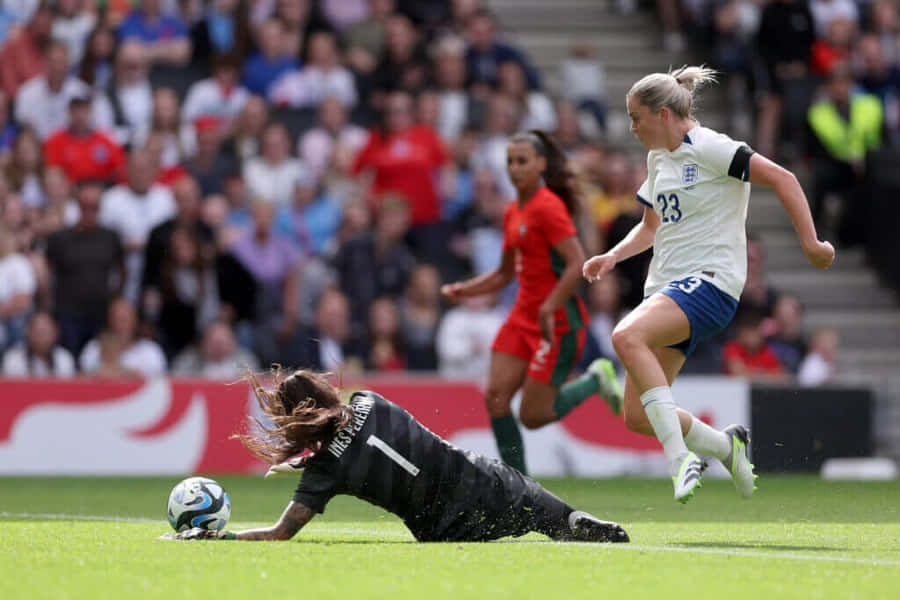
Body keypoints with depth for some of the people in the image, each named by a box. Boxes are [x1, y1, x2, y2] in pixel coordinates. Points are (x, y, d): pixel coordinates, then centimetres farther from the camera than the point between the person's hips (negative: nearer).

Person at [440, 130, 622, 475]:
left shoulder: (548, 207, -14)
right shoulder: (513, 213, 13)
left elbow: (577, 263, -22)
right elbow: (505, 274, 22)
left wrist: (549, 308, -26)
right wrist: (463, 290, 9)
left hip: (558, 321, -8)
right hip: (523, 316, 8)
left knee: (533, 416, -7)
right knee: (496, 396, -5)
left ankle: (595, 381, 16)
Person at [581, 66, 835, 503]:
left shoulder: (709, 148, -9)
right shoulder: (658, 159, 17)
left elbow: (782, 179, -14)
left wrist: (810, 244, -19)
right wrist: (612, 257, 13)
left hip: (710, 282, -9)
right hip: (666, 286, 9)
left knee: (627, 336, -36)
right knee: (638, 418, 0)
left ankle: (680, 457, -34)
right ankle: (725, 444, 24)